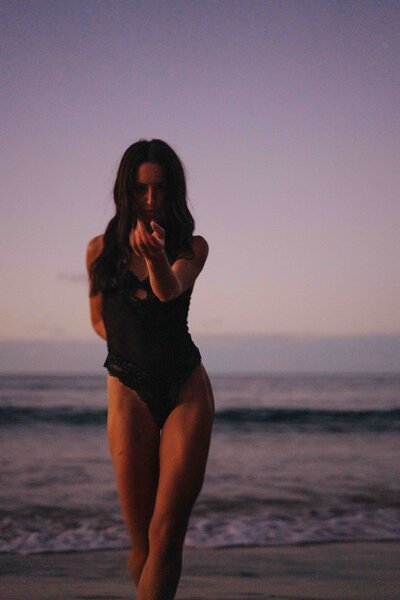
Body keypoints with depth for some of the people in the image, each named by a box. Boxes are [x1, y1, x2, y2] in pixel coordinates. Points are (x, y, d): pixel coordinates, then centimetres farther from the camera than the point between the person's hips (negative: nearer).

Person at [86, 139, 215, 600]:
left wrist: (155, 254, -42)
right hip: (129, 392, 0)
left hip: (187, 388, 0)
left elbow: (169, 289, -20)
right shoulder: (101, 250, 5)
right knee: (142, 539, 0)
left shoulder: (191, 247, 3)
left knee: (166, 535, -9)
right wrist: (131, 347, 1)